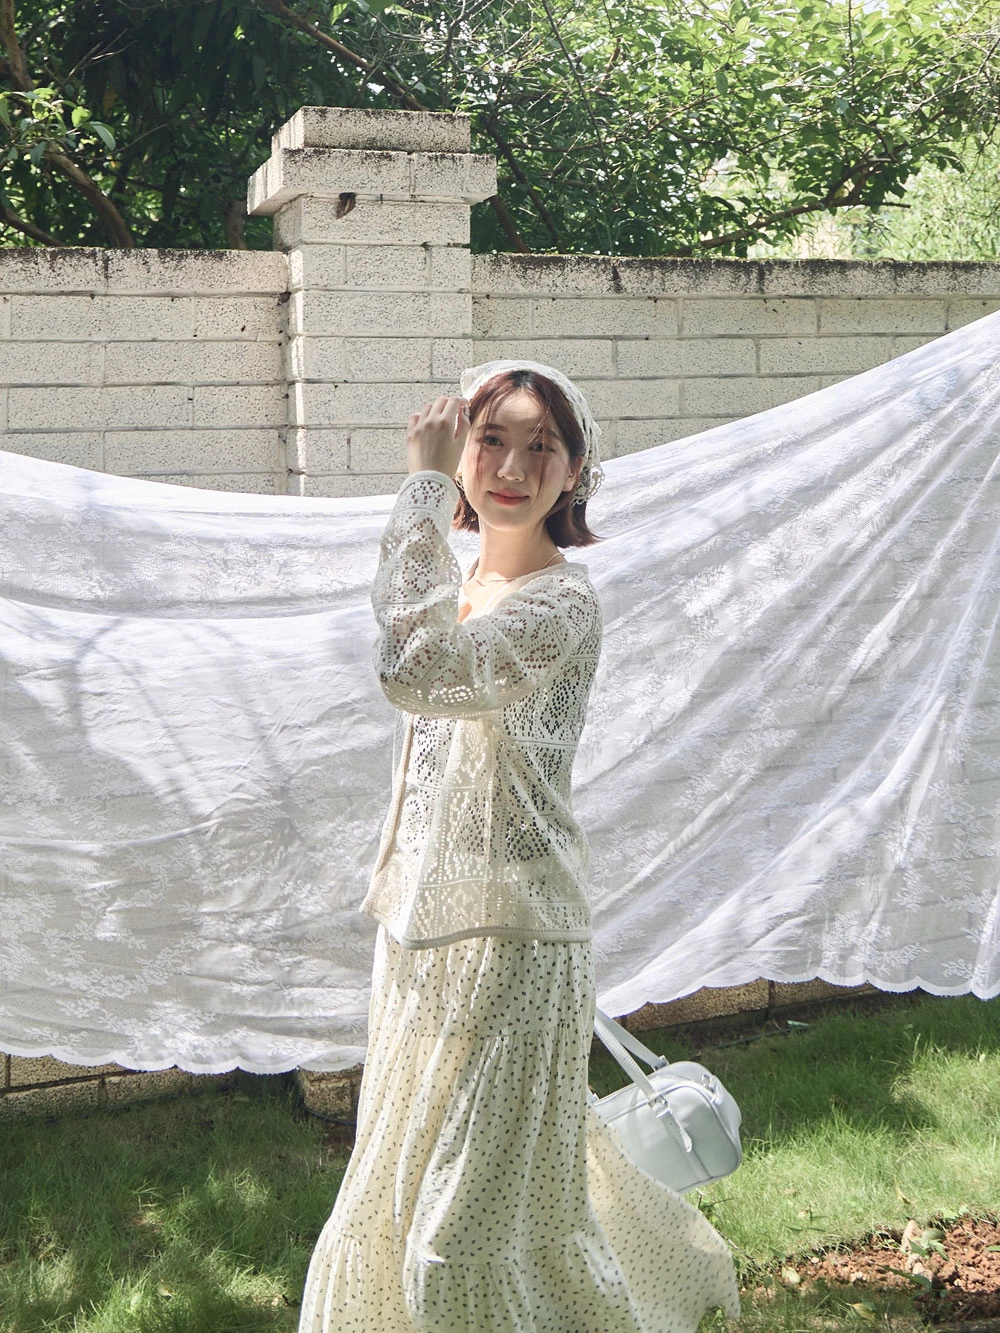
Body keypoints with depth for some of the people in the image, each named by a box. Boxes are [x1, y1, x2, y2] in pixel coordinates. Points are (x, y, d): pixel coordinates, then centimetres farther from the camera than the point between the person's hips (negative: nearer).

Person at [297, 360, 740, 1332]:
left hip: (507, 935, -9)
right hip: (424, 923, 9)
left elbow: (412, 668, -36)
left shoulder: (562, 604, -18)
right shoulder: (459, 588, 9)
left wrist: (422, 486, -27)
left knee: (479, 1219, 0)